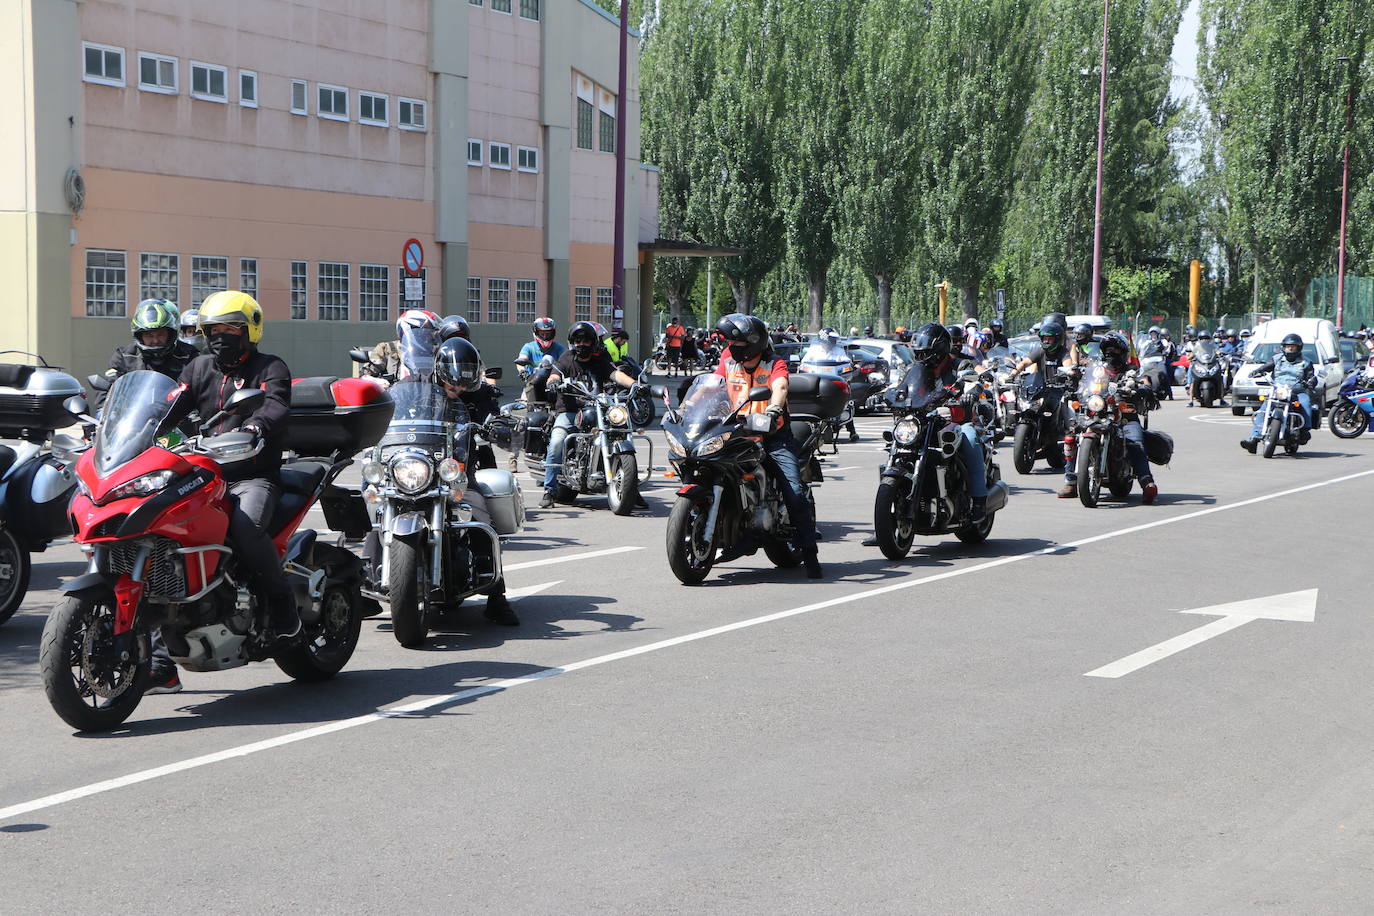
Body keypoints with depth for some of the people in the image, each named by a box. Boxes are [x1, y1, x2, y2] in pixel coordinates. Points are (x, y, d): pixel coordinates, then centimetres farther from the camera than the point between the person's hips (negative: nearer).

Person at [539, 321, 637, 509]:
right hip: (568, 411, -1)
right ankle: (549, 490, -18)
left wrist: (634, 384, -27)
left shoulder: (600, 362, 11)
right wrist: (553, 382, -34)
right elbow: (554, 376, -8)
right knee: (556, 442, -26)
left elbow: (616, 374, -6)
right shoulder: (566, 360, 9)